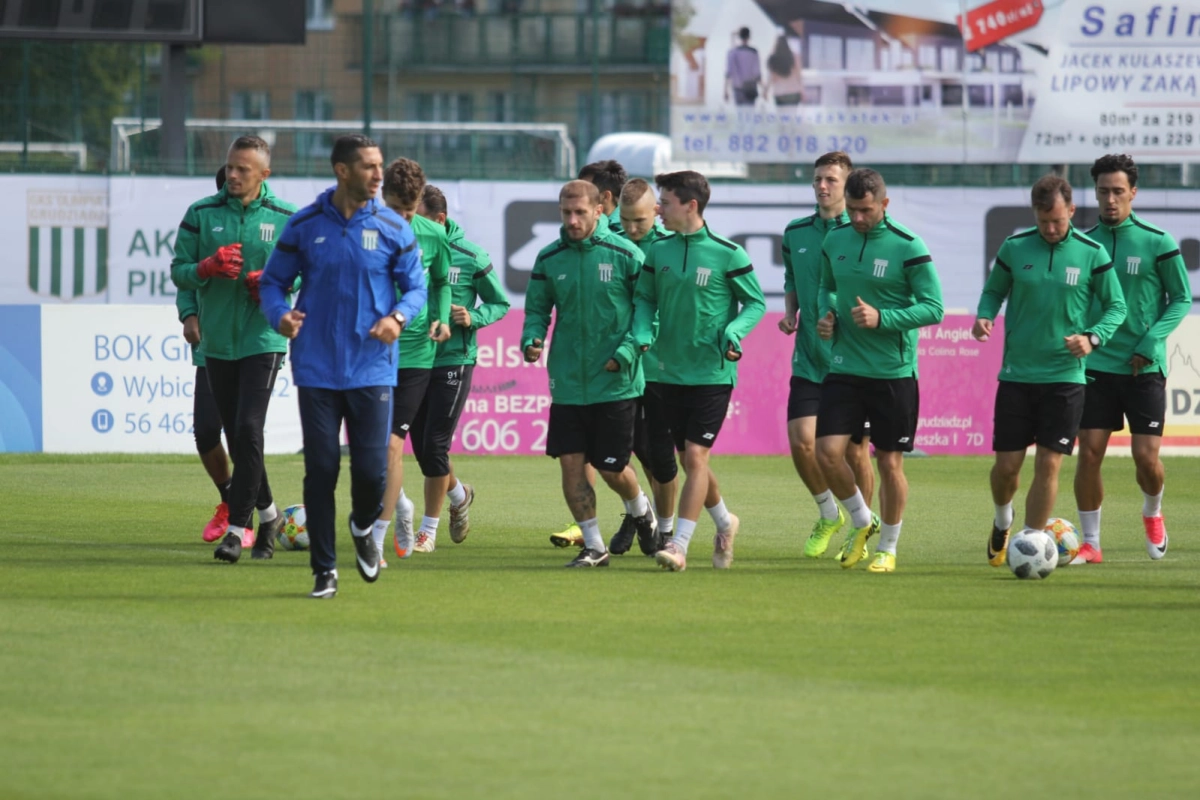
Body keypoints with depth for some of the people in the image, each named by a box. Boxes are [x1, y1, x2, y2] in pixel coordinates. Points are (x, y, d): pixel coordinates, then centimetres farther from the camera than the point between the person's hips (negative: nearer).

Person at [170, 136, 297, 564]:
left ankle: (237, 528, -13)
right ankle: (267, 515, 29)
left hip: (263, 340, -3)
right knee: (236, 436, 9)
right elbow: (178, 271, 4)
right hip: (217, 342, 3)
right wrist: (208, 268, -16)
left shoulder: (285, 218, 0)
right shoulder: (201, 214, 3)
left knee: (249, 430, -16)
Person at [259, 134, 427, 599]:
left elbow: (415, 286, 7)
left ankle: (363, 529, 30)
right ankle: (324, 569, 10)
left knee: (372, 470, -4)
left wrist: (398, 316, -14)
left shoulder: (392, 228, 2)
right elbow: (274, 281, 8)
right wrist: (279, 314, -13)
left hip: (372, 369, 0)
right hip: (316, 369, 0)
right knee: (320, 470, -1)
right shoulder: (304, 227, 2)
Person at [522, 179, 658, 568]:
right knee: (571, 462, -3)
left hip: (616, 383, -3)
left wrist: (627, 351, -15)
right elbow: (537, 308, 10)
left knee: (611, 467, 3)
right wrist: (531, 340, -11)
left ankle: (641, 512, 35)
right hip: (567, 383, 3)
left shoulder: (625, 255, -7)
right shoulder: (549, 259, 3)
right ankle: (594, 546, 10)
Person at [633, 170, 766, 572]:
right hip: (671, 371, 5)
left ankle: (679, 546, -13)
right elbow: (646, 298, 12)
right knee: (689, 460, 12)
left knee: (695, 455, -12)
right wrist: (642, 333, -8)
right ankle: (725, 523, 36)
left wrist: (734, 332, -19)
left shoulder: (727, 254, -8)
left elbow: (756, 302, -1)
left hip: (713, 372, -5)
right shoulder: (658, 251, 4)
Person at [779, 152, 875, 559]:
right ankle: (829, 515, 17)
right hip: (809, 359, 3)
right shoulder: (795, 234, 8)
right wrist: (789, 312, 4)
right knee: (801, 440, -8)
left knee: (855, 450, 3)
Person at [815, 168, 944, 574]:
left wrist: (882, 318, -23)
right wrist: (827, 313, 1)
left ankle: (888, 547, 21)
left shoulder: (908, 248, -11)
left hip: (894, 373, -4)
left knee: (890, 463, 3)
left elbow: (934, 308, -12)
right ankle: (862, 522, 19)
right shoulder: (835, 241, 5)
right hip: (844, 368, 4)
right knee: (827, 452, -7)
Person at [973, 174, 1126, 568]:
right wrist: (984, 316, -10)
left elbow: (1116, 306, 4)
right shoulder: (1014, 247, -1)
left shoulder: (1092, 253, -3)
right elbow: (994, 290, 12)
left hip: (1065, 376, -1)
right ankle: (1002, 522, 33)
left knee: (1049, 464, -6)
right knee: (1007, 465, 2)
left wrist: (1092, 337, -14)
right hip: (1016, 374, 1)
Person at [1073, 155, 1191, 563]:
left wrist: (1149, 344, -11)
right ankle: (1090, 543, 5)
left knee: (1146, 456, -5)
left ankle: (1152, 513, 27)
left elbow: (1182, 299, 0)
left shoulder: (1157, 243, -4)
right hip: (1096, 365, 2)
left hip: (1145, 367, -2)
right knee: (1089, 453, -6)